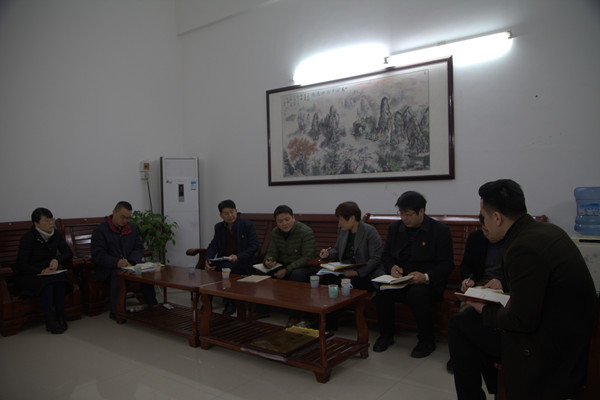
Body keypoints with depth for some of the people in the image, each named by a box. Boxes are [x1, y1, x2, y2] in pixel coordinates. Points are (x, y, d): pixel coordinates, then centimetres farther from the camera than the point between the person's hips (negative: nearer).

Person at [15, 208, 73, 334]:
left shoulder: (56, 235, 0)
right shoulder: (28, 238, -15)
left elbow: (69, 253, 7)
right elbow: (20, 265, -16)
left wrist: (57, 260, -15)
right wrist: (41, 271, -29)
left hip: (49, 272, 4)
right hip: (26, 276, -4)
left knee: (60, 279, -30)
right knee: (46, 281, -35)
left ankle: (60, 317, -24)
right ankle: (50, 321, -33)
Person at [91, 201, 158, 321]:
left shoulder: (132, 228, 12)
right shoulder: (100, 230, -5)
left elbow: (139, 248, 7)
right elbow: (97, 255, -14)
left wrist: (131, 261, -15)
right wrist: (116, 262, -31)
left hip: (130, 265, 5)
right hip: (107, 269, -5)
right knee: (118, 273, -36)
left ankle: (151, 305, -8)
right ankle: (116, 311, -28)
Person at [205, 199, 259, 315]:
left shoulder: (247, 225, -4)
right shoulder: (219, 227, 13)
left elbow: (254, 246, -8)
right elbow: (213, 246, 12)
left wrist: (237, 257, -20)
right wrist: (208, 259, -10)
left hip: (243, 262, -5)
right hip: (223, 260, 5)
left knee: (225, 266, -32)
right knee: (209, 266, -24)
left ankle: (229, 303, -20)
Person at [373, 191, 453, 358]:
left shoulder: (440, 230, -5)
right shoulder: (394, 228, 9)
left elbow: (446, 264, -8)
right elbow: (386, 255, 16)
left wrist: (426, 277, -25)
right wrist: (391, 267, -8)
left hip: (428, 281, -4)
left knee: (417, 294, -35)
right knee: (382, 292, -26)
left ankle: (427, 341, -10)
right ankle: (386, 335, 0)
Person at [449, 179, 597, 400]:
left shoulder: (524, 248, -27)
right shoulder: (549, 230, 2)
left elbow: (524, 321, -24)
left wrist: (486, 311, -7)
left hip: (549, 352, -9)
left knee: (458, 326, -1)